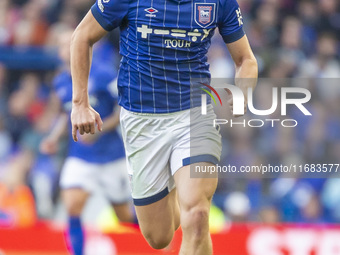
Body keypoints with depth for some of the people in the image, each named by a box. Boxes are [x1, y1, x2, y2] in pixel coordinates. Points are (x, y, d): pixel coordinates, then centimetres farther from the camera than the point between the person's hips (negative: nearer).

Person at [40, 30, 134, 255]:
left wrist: (99, 128, -21)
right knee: (72, 207, -19)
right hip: (80, 159, 4)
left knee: (125, 216, 7)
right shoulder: (61, 82, 5)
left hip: (112, 157, -3)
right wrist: (55, 137, 6)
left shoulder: (102, 75, -12)